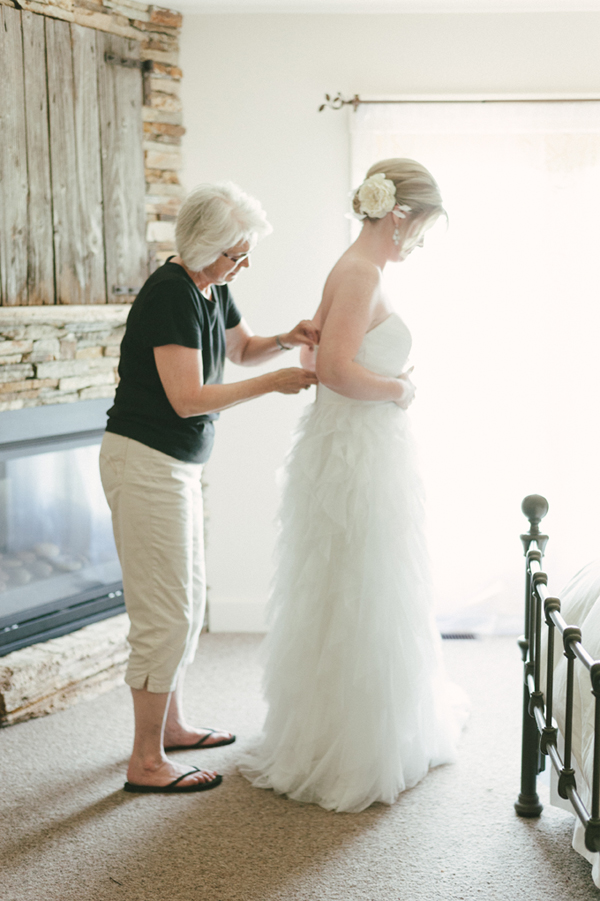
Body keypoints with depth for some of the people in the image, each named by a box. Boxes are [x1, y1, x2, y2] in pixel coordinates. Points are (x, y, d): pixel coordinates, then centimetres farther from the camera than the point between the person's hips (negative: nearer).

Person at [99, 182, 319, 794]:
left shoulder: (211, 289, 8)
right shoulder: (171, 294, -20)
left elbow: (241, 348, 27)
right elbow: (189, 398, -26)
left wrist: (285, 341, 6)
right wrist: (273, 383, -18)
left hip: (178, 465, 10)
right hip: (144, 462, -10)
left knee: (188, 599, 18)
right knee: (165, 613, -6)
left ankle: (170, 724, 34)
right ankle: (146, 762, 4)